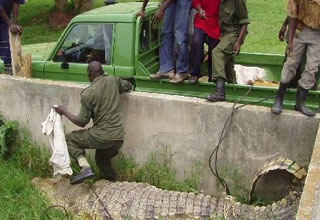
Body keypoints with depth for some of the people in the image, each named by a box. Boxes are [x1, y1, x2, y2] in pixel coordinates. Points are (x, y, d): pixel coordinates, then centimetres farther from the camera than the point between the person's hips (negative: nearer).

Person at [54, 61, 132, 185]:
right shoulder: (113, 81, 5)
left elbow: (82, 122, -5)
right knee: (102, 160, 33)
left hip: (102, 136, -6)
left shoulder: (87, 94, -8)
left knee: (69, 139, 12)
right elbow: (128, 86, 27)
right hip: (119, 137, 6)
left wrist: (64, 112, 7)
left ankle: (85, 167, -6)